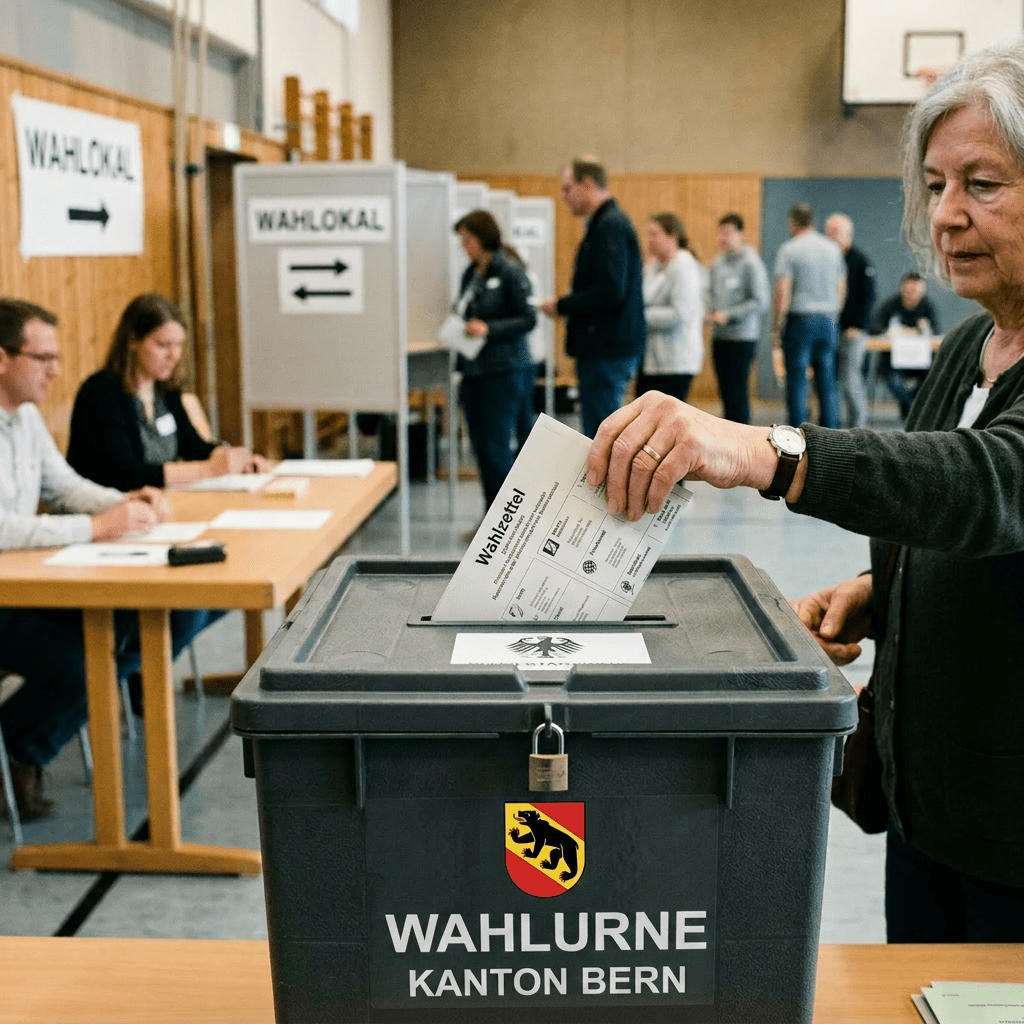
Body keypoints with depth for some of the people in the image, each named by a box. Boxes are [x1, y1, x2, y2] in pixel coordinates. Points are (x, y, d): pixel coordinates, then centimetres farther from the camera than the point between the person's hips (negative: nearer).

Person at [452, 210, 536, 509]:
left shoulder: (510, 272, -9)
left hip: (504, 371, -7)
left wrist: (489, 329, -21)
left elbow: (528, 319, -12)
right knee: (480, 447, 10)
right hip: (474, 369, 7)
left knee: (496, 447, -8)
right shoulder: (471, 273, 12)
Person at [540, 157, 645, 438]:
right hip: (609, 347, 10)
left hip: (607, 350, -10)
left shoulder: (610, 227, -14)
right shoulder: (607, 223, 18)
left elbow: (611, 291, -24)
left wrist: (562, 306, -13)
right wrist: (566, 305, 10)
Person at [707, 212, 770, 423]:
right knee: (725, 392, 9)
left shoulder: (751, 263, -8)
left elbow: (760, 303, -12)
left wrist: (728, 315, -15)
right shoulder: (717, 263, 12)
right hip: (719, 336, 6)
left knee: (738, 393, -8)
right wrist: (710, 311, 3)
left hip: (742, 337, -6)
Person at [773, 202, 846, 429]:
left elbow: (782, 292, -12)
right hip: (828, 319, 5)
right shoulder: (833, 249, 10)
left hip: (800, 319, -5)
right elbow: (841, 289, 13)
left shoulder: (789, 249, -7)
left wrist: (778, 327, -5)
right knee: (827, 379, 8)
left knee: (797, 379, -1)